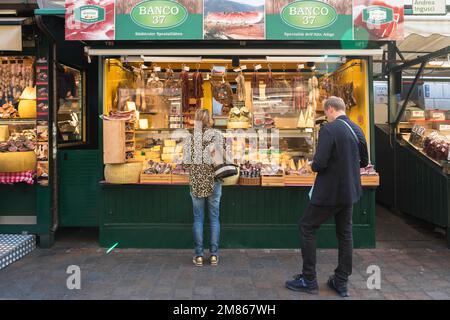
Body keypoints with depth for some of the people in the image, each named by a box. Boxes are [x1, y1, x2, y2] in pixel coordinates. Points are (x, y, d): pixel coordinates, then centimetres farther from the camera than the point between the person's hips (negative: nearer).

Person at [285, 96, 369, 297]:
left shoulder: (328, 130, -18)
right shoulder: (357, 130, 6)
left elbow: (319, 164, -23)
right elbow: (364, 162, 15)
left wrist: (314, 166, -2)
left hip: (329, 191, -8)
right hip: (349, 191, 8)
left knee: (306, 227, 6)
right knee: (345, 233, 15)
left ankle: (309, 280, 12)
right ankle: (341, 283, 25)